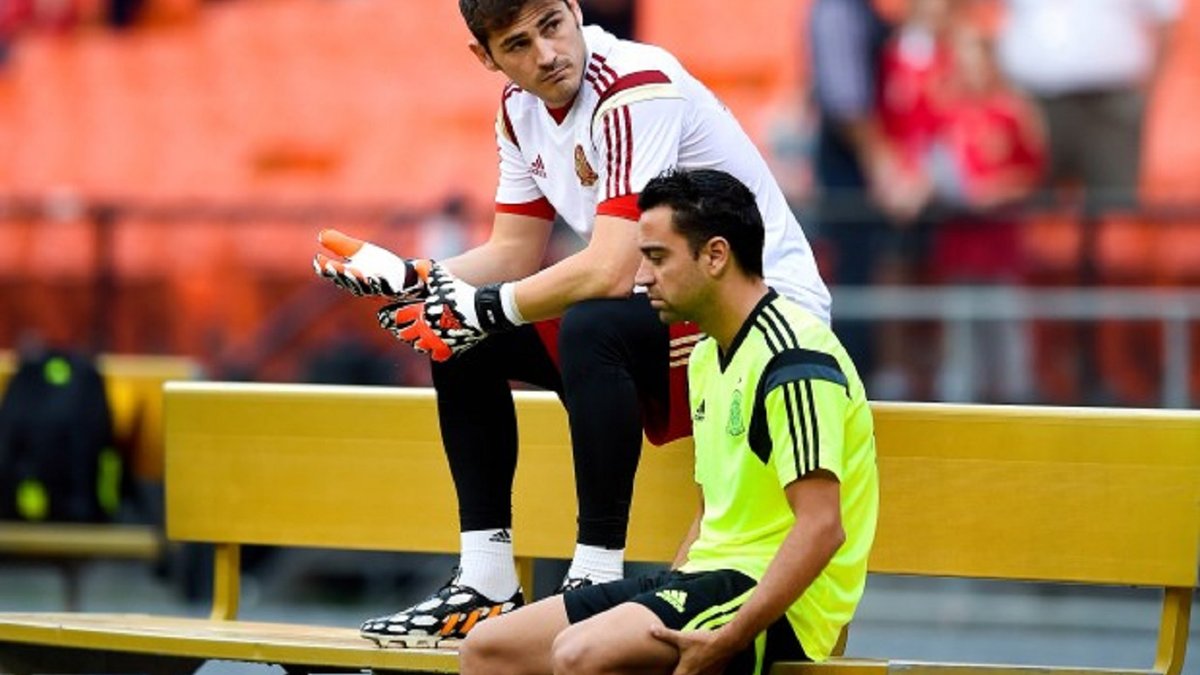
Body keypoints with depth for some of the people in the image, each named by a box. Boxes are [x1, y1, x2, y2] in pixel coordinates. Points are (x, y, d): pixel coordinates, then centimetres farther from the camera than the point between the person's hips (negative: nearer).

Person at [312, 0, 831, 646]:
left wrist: (484, 306, -22)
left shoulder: (635, 91, -23)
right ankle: (486, 582, 5)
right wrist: (405, 278, -3)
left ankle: (597, 583, -30)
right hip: (665, 309, 10)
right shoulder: (521, 109, 4)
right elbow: (514, 254, 12)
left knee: (590, 328, -35)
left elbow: (611, 273, -30)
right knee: (459, 341, 6)